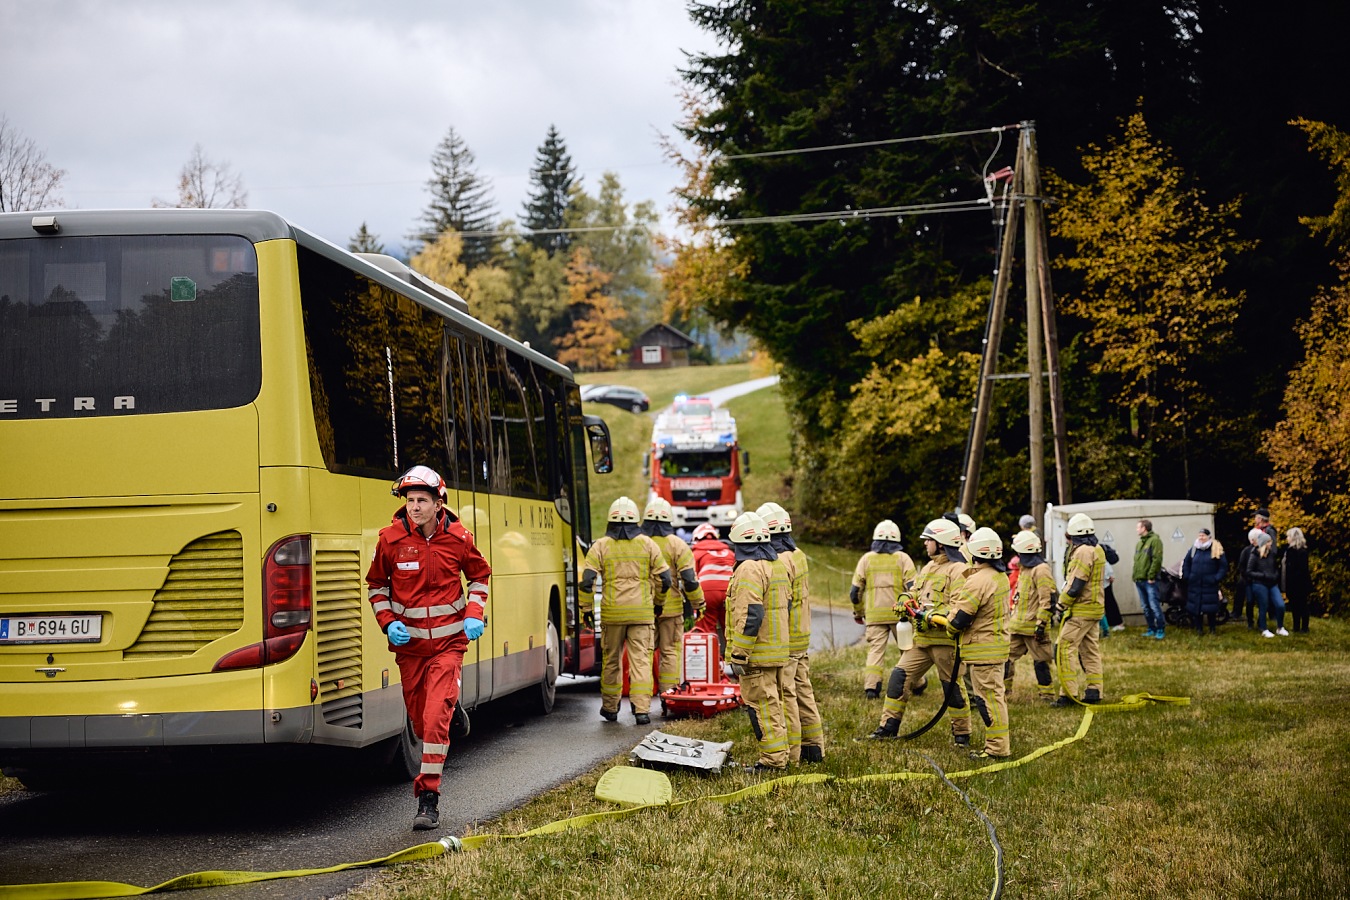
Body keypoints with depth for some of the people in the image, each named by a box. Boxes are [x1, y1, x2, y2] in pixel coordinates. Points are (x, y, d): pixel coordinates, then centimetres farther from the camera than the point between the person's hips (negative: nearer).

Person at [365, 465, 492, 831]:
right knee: (419, 718, 11)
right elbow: (376, 584, 9)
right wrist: (387, 622, -6)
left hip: (448, 641, -2)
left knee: (436, 717, -13)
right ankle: (425, 778, 34)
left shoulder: (458, 538, -5)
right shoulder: (390, 539, -6)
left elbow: (479, 575, 12)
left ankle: (428, 797, -11)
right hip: (409, 642, 2)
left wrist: (474, 614, -2)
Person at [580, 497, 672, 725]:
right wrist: (658, 603, 20)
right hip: (642, 612, 0)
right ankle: (641, 709, -10)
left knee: (611, 660, 13)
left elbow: (587, 579, -5)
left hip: (612, 612, 0)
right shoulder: (648, 544, 3)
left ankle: (610, 708, 23)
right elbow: (664, 578, 4)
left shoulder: (601, 545, 1)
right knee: (641, 660, -1)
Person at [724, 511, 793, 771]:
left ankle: (773, 760, -3)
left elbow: (750, 616, -23)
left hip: (756, 655, -10)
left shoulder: (749, 569, -17)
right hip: (778, 651, 10)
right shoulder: (778, 566, 14)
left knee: (761, 706, -5)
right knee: (774, 704, 16)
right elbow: (786, 606, 20)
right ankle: (780, 755, 22)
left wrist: (738, 655, -20)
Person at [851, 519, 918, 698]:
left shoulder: (866, 559, 6)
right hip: (900, 614, -1)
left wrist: (858, 613, 20)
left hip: (874, 614, 1)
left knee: (875, 650, 1)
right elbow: (912, 587, -7)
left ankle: (871, 687, -11)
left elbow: (855, 591, 7)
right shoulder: (902, 558, 1)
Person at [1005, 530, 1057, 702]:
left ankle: (1047, 694, 6)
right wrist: (1014, 617, 26)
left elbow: (1048, 600, -20)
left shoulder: (1040, 570, -15)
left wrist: (1041, 623, -22)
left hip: (1032, 627, -9)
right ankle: (1003, 689, 19)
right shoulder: (1026, 568, 16)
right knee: (1007, 655, 10)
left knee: (1040, 660, -2)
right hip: (1018, 626, 9)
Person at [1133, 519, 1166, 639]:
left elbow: (1157, 560, -15)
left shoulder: (1155, 540, -8)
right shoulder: (1139, 544, 19)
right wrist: (1134, 575, 11)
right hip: (1139, 580, 8)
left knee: (1154, 606, -9)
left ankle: (1161, 630, -2)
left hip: (1149, 581, -8)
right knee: (1145, 607, 11)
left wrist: (1151, 576, -18)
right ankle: (1151, 629, 18)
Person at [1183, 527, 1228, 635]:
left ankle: (1212, 628, 12)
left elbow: (1223, 567, -1)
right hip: (1195, 585, 3)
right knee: (1196, 607, 3)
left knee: (1211, 608, -1)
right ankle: (1199, 628, 14)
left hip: (1210, 585, -3)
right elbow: (1186, 564, 18)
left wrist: (1216, 578, -9)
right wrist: (1187, 577, 7)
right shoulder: (1193, 550, 9)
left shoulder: (1217, 550, -2)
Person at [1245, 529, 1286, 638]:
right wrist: (1264, 575, -16)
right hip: (1260, 585, -4)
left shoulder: (1272, 554, 3)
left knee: (1280, 605, -5)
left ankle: (1280, 628, 13)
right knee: (1263, 608, 3)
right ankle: (1264, 630, 17)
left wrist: (1276, 575, 0)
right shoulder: (1254, 556, -9)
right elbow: (1249, 572, -9)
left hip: (1273, 584, 4)